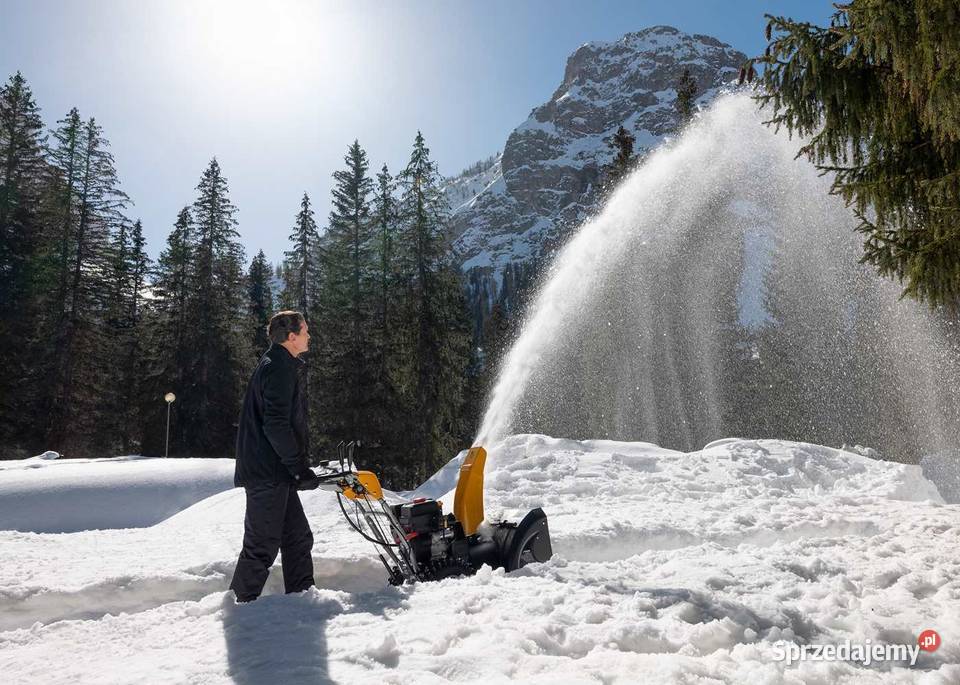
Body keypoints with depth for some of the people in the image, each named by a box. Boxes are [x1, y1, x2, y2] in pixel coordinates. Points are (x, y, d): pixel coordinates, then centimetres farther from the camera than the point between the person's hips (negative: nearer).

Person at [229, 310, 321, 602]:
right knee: (262, 546, -3)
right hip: (268, 472, -11)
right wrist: (300, 468, -19)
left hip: (276, 473, 11)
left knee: (298, 539, 14)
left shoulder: (283, 366, 19)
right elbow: (276, 424, -23)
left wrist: (299, 466, 22)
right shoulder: (279, 368, -14)